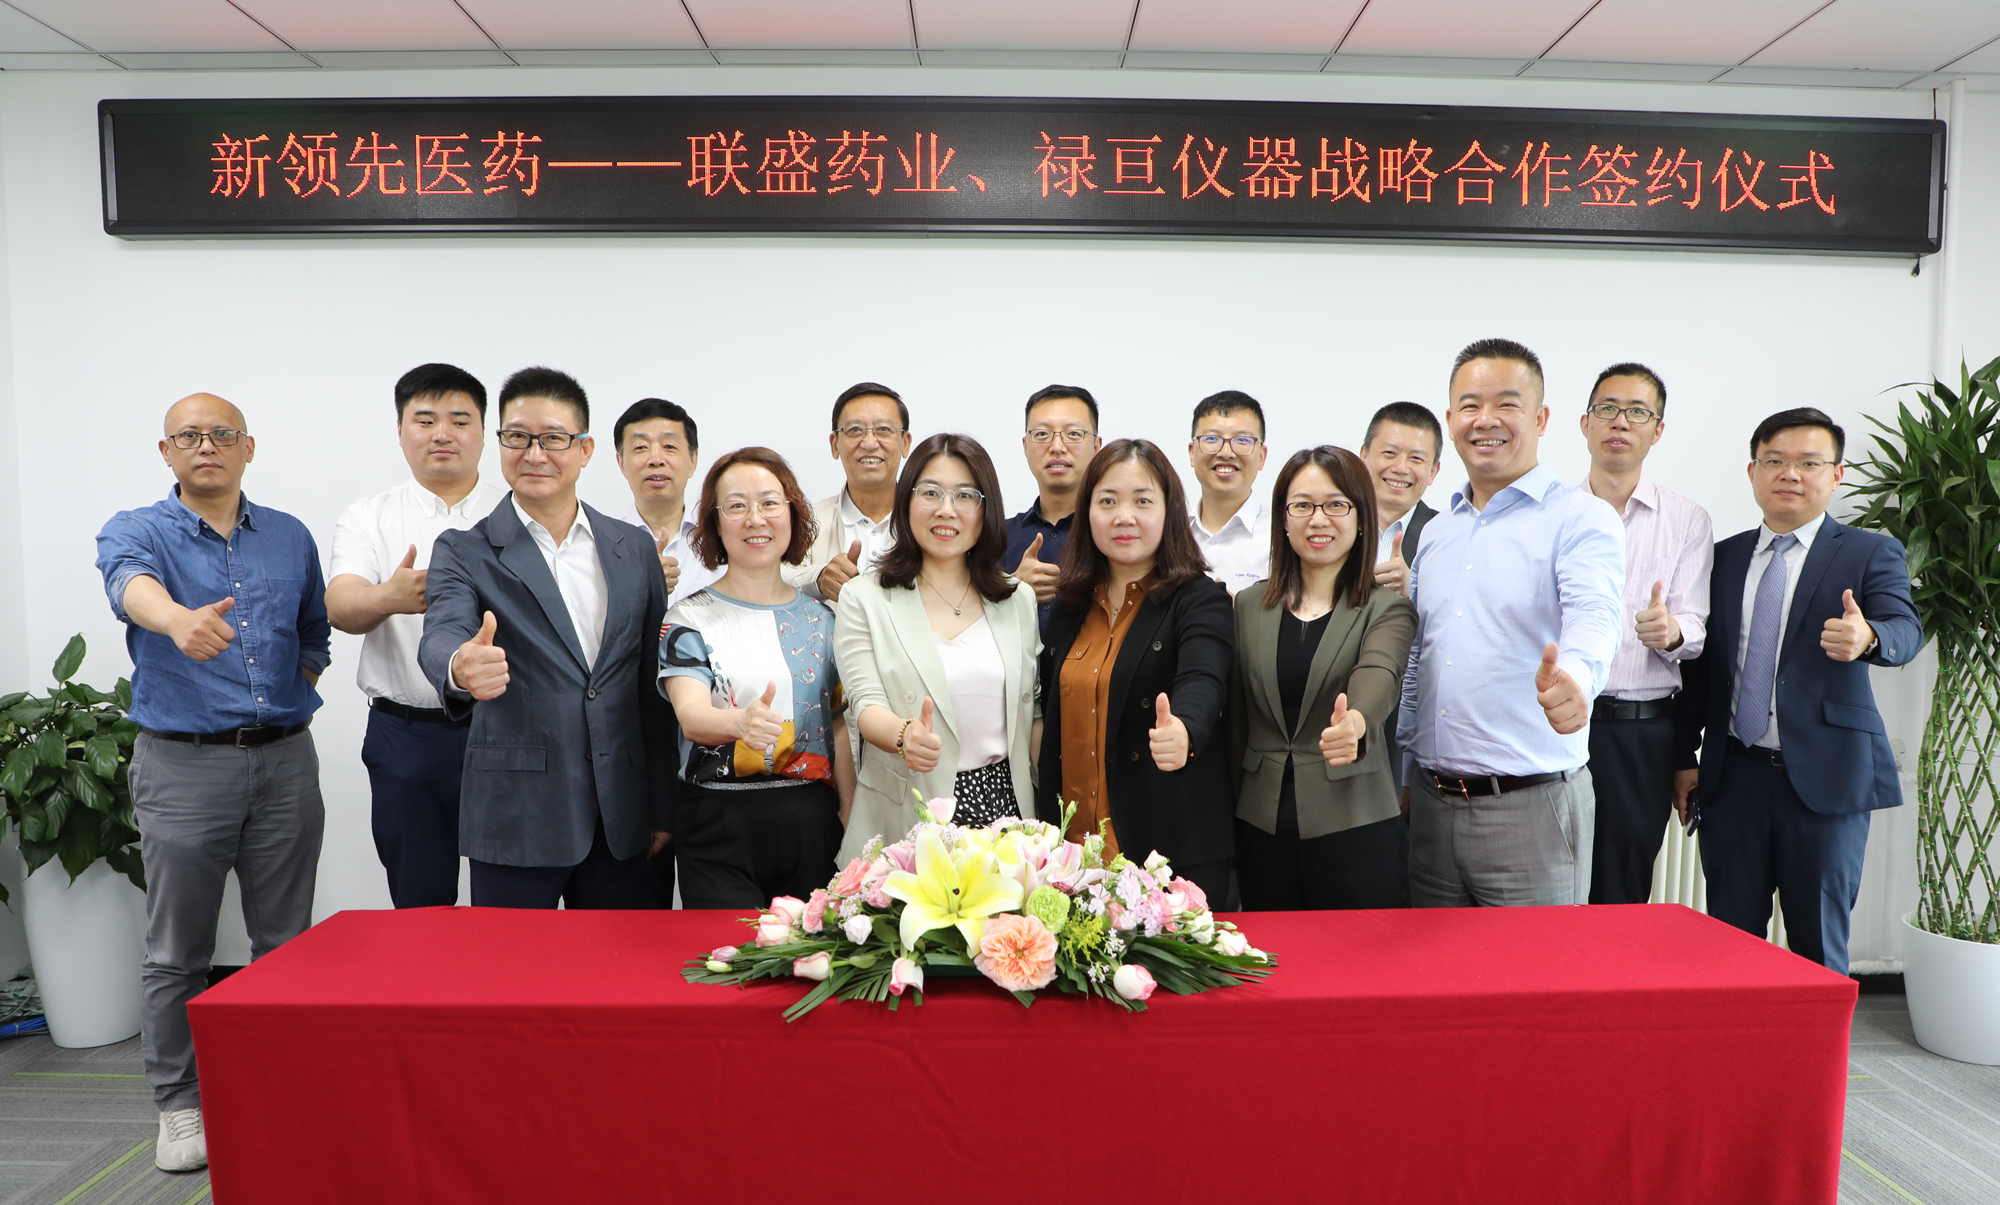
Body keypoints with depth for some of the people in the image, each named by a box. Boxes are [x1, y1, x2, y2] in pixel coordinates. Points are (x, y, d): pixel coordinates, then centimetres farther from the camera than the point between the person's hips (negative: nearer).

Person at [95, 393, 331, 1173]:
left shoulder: (290, 538, 10)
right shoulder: (137, 531, -2)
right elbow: (131, 584, -27)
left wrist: (283, 706, 10)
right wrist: (179, 619, -48)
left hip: (284, 762, 3)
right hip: (184, 765, -3)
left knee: (287, 942, 10)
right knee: (176, 953, 6)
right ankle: (179, 1105, 21)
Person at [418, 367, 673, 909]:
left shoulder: (634, 548, 7)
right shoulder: (463, 553, 0)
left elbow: (653, 686, 9)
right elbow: (441, 636, -19)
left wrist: (662, 807, 8)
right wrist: (460, 669, -44)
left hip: (620, 823, 3)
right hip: (515, 822, -2)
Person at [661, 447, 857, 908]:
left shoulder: (821, 617, 9)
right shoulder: (690, 618, -1)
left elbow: (838, 728, 10)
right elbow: (690, 713, -16)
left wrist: (851, 818, 2)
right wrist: (740, 722, -38)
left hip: (812, 824, 3)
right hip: (720, 828, -3)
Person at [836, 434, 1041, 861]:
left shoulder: (1020, 601, 10)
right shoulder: (863, 598, 0)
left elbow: (1032, 711, 12)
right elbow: (866, 704, -9)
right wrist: (905, 735, -31)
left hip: (1003, 808, 3)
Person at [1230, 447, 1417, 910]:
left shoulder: (1387, 608, -1)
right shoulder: (1249, 606, 8)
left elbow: (1378, 676, -22)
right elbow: (1235, 721, 11)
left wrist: (1355, 722, -44)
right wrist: (1225, 818, 8)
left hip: (1355, 831, -3)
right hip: (1261, 827, 3)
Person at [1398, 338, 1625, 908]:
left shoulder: (1581, 519, -4)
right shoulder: (1435, 532, 14)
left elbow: (1594, 618, -23)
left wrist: (1572, 677, -45)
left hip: (1531, 808, -5)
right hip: (1431, 804, 5)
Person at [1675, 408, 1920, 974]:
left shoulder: (1872, 554, 2)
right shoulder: (1724, 557, 11)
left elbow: (1905, 630, -16)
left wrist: (1867, 636, -40)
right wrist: (1685, 757, 8)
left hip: (1825, 778, -2)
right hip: (1734, 776, 3)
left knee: (1819, 944, 6)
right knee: (1728, 937, 8)